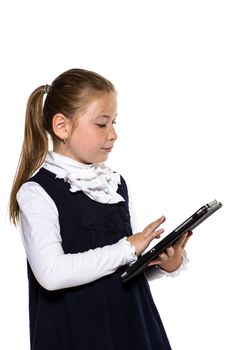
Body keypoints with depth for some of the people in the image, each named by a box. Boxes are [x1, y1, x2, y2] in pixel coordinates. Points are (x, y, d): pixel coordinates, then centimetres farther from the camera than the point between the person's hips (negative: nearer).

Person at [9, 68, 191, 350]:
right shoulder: (37, 192, -13)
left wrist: (161, 261, -2)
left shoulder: (115, 182, 7)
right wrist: (126, 249, -20)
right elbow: (51, 273, -25)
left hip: (131, 319, 6)